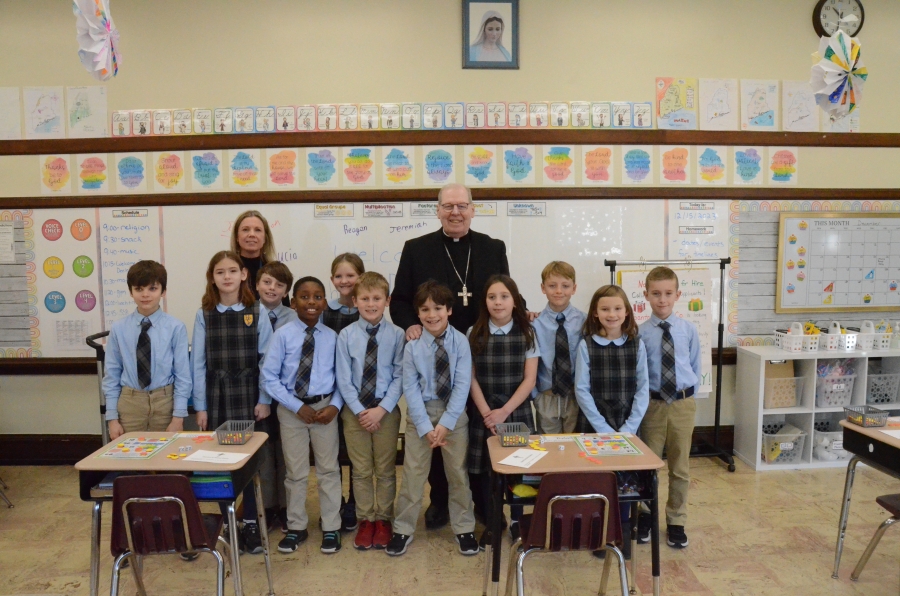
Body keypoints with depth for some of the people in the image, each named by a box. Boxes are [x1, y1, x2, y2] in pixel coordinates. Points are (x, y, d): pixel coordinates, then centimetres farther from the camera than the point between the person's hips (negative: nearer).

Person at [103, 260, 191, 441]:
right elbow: (111, 375, 3)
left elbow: (183, 375, -6)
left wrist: (178, 417, -8)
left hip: (165, 401, -1)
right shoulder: (119, 329, -1)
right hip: (129, 402, 2)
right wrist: (112, 418, 0)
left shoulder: (176, 328, -8)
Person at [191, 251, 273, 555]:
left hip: (248, 394, -1)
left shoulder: (257, 313, -1)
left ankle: (250, 523, 17)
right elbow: (198, 363, 2)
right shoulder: (204, 315, 2)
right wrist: (200, 406, 0)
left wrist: (264, 400, -5)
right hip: (216, 395, 1)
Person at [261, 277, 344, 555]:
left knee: (328, 469, 11)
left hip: (324, 407, 1)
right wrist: (298, 407, -13)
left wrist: (335, 405, -13)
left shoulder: (332, 337, -5)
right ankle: (296, 527, 32)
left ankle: (331, 528, 27)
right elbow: (268, 377, -9)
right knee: (296, 472, 13)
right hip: (291, 409, -1)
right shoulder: (283, 335, -11)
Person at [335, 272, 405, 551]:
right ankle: (366, 520, 29)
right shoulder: (346, 335, -6)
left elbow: (399, 377, -8)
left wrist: (382, 409, -16)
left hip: (387, 411, -1)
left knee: (385, 470, 12)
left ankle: (383, 519, 29)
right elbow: (344, 379, -5)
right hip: (354, 411, 1)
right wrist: (360, 411, -12)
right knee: (361, 471, 13)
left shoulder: (397, 335, -9)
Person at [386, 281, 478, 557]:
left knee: (458, 473, 11)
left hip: (455, 414, 0)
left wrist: (445, 423, -16)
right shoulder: (412, 347, -8)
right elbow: (410, 389, -8)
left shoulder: (460, 342, -9)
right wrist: (425, 427, -14)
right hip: (420, 414, 0)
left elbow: (463, 385, -11)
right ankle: (403, 530, 22)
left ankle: (464, 529, 27)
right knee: (413, 474, 7)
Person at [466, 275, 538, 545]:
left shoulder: (527, 334, -1)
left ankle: (517, 520, 25)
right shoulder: (474, 334, -1)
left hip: (517, 412, 0)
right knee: (482, 469, 3)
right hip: (483, 414, 0)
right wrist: (487, 413, -11)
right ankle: (491, 523, 22)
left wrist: (505, 411, -12)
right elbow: (471, 379, -1)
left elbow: (529, 379, -4)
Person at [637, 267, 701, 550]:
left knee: (680, 467, 12)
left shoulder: (689, 329, -2)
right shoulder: (640, 333, -8)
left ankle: (676, 522, 28)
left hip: (683, 403, 2)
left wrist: (689, 394, 2)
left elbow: (696, 366, 8)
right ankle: (645, 517, 31)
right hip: (652, 404, -1)